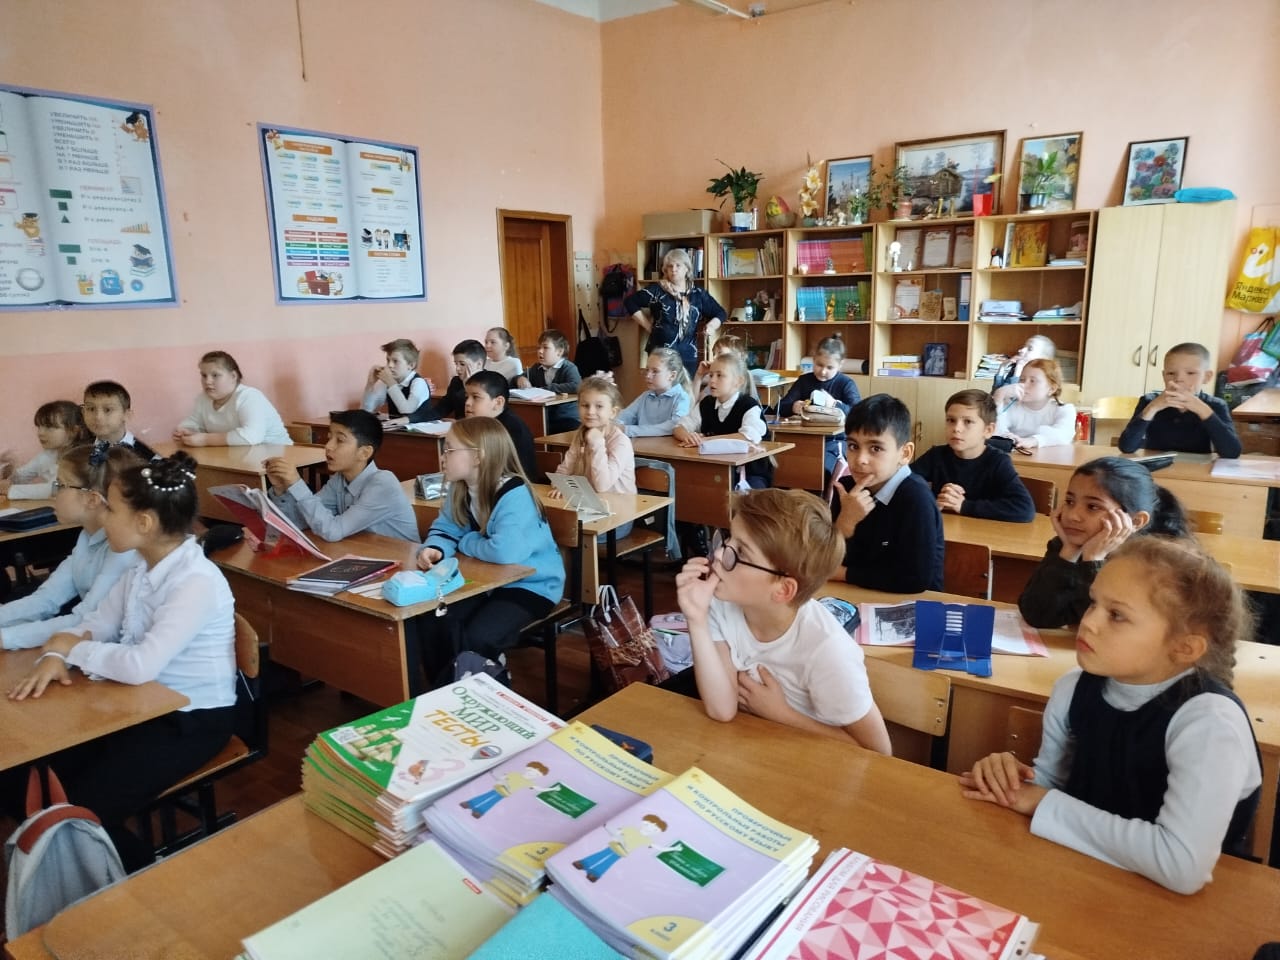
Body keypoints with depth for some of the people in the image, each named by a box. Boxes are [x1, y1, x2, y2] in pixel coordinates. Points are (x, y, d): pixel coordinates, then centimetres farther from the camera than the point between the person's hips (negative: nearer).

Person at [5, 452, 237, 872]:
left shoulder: (197, 582, -28)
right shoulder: (141, 567, 1)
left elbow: (140, 666, -32)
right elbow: (96, 625, 7)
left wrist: (72, 648, -15)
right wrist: (56, 656, -15)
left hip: (192, 718, -8)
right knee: (37, 776, 3)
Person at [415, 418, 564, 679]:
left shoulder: (514, 494, -27)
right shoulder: (459, 489, 0)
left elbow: (504, 552, -40)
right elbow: (444, 529, 7)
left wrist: (465, 543, -19)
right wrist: (435, 549, -19)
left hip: (530, 585, -7)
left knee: (476, 639, -27)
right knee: (431, 628, -11)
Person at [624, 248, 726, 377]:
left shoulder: (698, 294, 11)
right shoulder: (657, 290, 2)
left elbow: (720, 313, 19)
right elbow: (630, 302, 3)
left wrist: (711, 326, -2)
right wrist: (648, 326, 1)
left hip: (688, 356, 3)